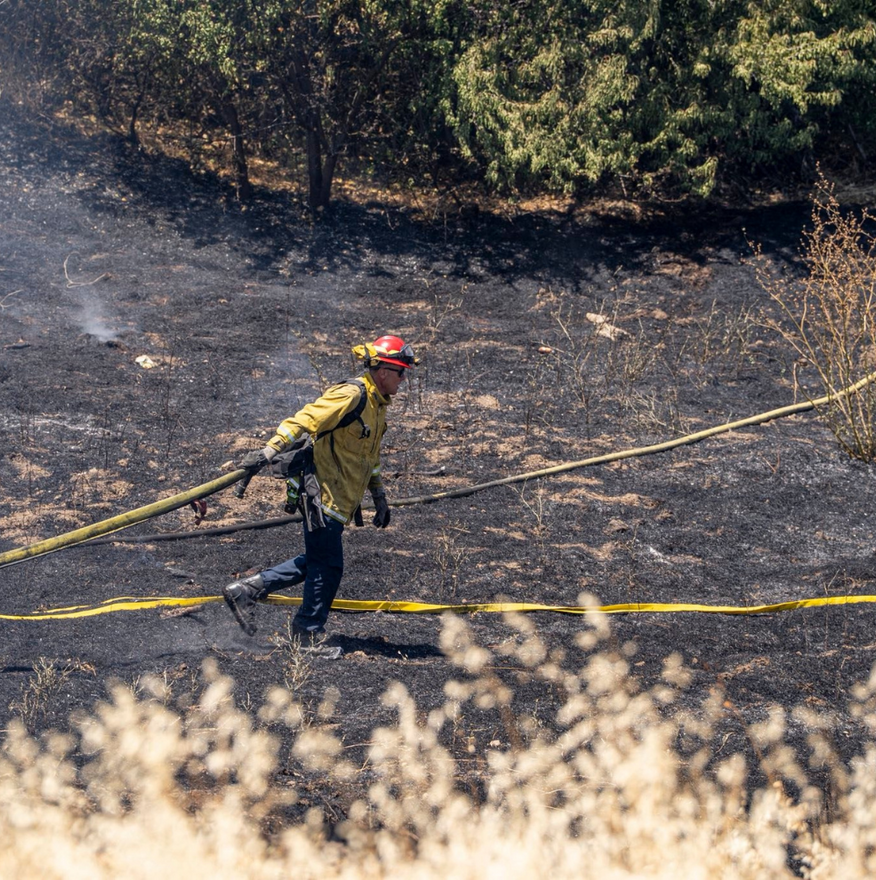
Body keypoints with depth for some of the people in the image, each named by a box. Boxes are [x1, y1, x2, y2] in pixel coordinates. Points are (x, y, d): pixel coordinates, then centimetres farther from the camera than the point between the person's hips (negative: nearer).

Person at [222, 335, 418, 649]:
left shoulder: (377, 404, 15)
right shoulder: (350, 395, -16)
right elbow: (303, 421, -23)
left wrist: (379, 497, 26)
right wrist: (269, 452, -30)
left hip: (341, 500, 10)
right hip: (324, 496, -10)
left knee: (318, 561, 13)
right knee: (328, 565, -2)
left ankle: (245, 590, 17)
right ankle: (309, 631, 13)